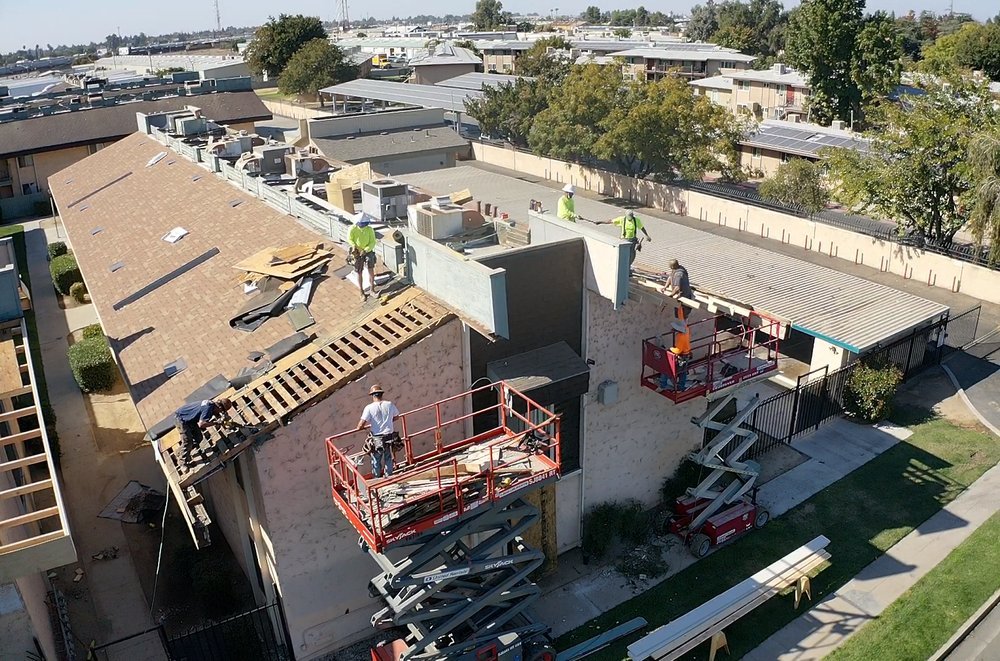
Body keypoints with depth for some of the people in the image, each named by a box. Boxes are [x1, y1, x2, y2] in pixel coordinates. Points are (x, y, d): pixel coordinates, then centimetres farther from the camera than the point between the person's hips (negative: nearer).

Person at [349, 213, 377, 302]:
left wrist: (365, 250, -26)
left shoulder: (370, 230, -16)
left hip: (368, 252, 0)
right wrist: (354, 246, -19)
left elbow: (373, 243, -13)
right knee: (359, 273, 6)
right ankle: (362, 293, 20)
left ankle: (372, 289, 8)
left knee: (371, 270, -12)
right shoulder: (353, 229, -18)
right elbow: (349, 239, -2)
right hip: (357, 253, 0)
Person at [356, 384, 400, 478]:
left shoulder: (369, 408, -15)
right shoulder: (389, 404, -5)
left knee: (376, 460, 18)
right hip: (389, 437, 3)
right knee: (388, 459, 23)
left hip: (376, 439, -2)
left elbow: (360, 426, -18)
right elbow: (396, 416, 14)